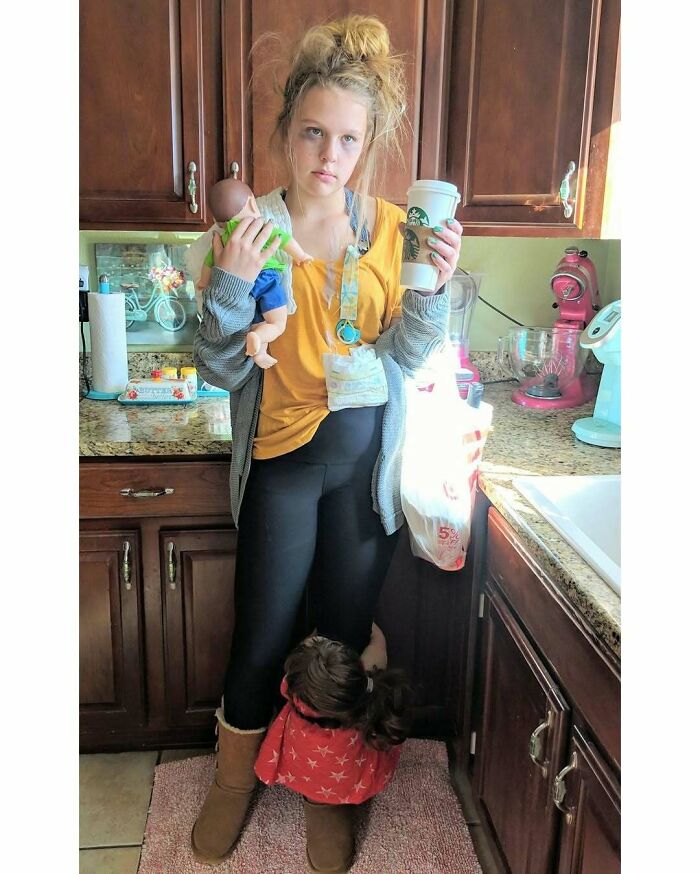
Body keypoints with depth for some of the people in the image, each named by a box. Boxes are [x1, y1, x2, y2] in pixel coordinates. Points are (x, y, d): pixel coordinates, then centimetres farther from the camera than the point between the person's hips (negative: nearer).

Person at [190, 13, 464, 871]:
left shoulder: (391, 228, -1)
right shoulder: (254, 231, -7)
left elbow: (406, 355, -2)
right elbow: (220, 370, -8)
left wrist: (434, 283, -18)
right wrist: (231, 283, -24)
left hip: (366, 458, 2)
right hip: (283, 461, -2)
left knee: (346, 632, 16)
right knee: (262, 638, 8)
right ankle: (233, 782, 38)